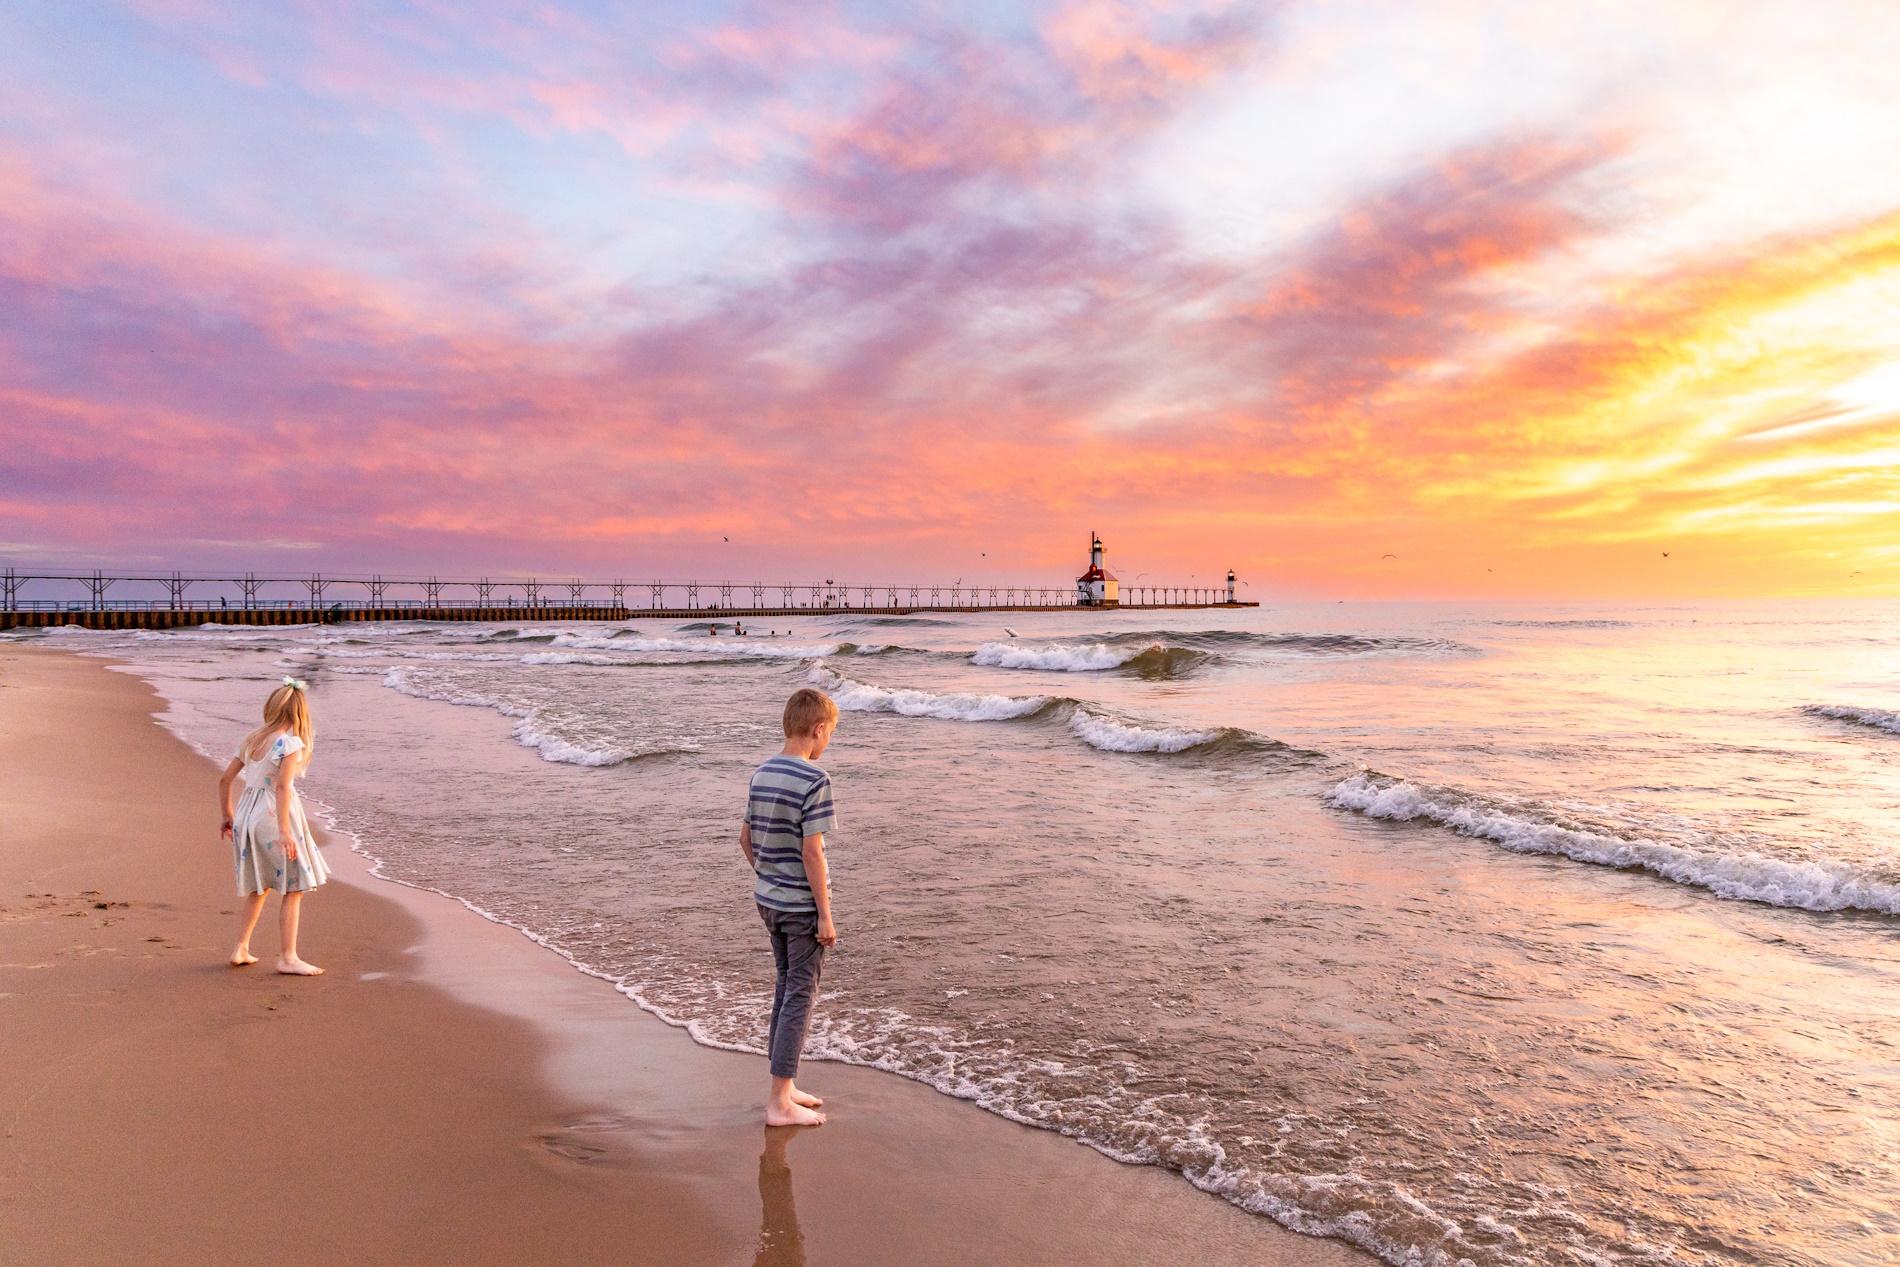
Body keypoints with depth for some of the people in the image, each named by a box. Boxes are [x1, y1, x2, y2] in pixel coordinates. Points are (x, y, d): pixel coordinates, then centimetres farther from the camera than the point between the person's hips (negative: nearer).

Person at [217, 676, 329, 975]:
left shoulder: (252, 740, 12)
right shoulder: (291, 743, -11)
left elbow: (224, 780, 16)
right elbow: (282, 786, -21)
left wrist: (228, 816, 26)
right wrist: (284, 832, -23)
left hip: (247, 815, 8)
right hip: (273, 816, -8)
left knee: (260, 887, 22)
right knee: (293, 889, 1)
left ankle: (241, 949, 25)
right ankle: (288, 958, 2)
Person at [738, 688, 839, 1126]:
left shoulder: (761, 774, 6)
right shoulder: (814, 781, -18)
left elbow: (746, 838, 12)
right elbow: (812, 852, -20)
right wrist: (826, 914, -14)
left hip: (768, 900, 8)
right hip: (803, 905, -8)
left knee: (785, 989, 19)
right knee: (800, 996, 2)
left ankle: (784, 1087, 29)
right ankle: (779, 1103, 8)